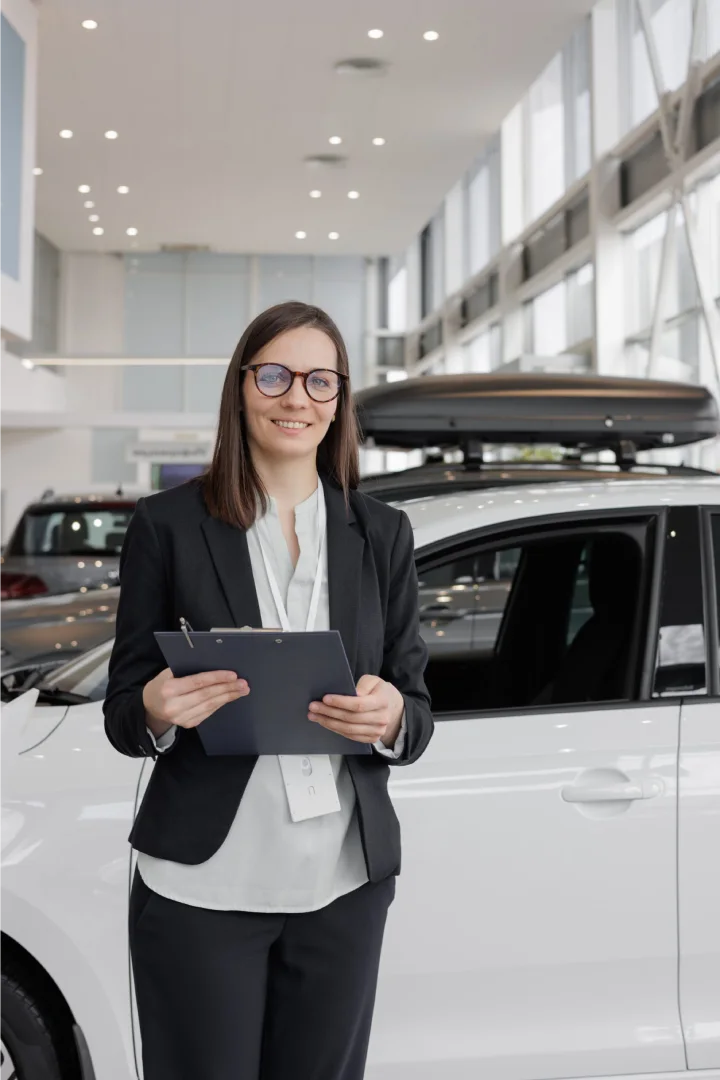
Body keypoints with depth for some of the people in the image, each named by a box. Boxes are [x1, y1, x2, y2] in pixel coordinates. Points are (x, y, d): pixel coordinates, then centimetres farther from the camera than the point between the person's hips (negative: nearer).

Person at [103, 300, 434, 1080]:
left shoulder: (381, 534, 6)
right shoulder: (167, 524, -2)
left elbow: (417, 713, 7)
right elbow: (121, 717, 2)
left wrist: (390, 718, -16)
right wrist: (157, 710, -21)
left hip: (343, 882, 3)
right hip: (200, 885, -2)